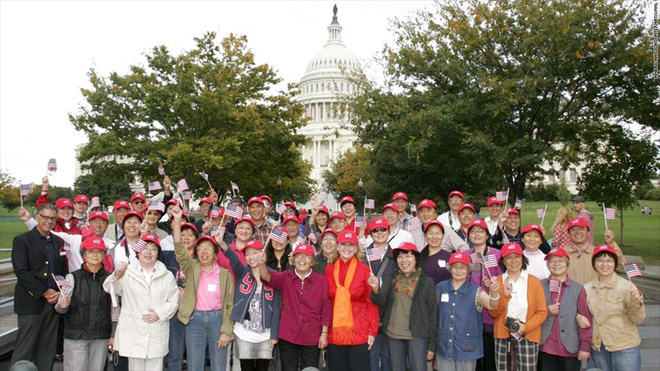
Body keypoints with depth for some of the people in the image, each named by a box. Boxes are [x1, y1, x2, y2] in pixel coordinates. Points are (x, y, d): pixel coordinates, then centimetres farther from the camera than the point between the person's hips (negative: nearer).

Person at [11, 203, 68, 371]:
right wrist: (44, 292, -14)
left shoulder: (59, 242, 13)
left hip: (53, 301, 5)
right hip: (31, 302, -5)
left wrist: (59, 293, -4)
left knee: (47, 351, 9)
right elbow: (21, 272, -11)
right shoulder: (22, 240, -2)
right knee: (24, 351, -1)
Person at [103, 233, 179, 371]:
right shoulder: (127, 272, 3)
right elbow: (109, 289, -10)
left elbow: (174, 300, 5)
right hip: (133, 332, -1)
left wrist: (160, 313, -11)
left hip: (157, 334, 1)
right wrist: (117, 275, -30)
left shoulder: (167, 276, 8)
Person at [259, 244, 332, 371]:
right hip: (288, 336, 1)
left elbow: (326, 309, 0)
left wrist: (324, 333, -2)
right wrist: (261, 263, -41)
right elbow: (267, 276, -20)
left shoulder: (321, 281, -2)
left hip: (311, 338, 0)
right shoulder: (285, 277, 0)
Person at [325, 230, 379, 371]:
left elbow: (372, 302, -2)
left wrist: (372, 331, -6)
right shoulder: (328, 270, 5)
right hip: (335, 332, 3)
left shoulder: (364, 270, -3)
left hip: (359, 333, -3)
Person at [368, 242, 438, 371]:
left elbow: (433, 314, -1)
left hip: (417, 336, -3)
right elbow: (381, 302, -7)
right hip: (393, 336, 3)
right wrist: (376, 289, -30)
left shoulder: (426, 282, -2)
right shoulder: (391, 280, 7)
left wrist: (431, 345, -2)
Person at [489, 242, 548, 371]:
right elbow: (493, 313, 1)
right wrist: (505, 296, -13)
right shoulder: (497, 282, 5)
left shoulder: (534, 281, 2)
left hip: (527, 337, -1)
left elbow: (542, 312, 0)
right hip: (503, 336, 1)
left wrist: (526, 327, -13)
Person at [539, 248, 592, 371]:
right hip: (545, 348, 1)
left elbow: (586, 320, -1)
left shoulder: (578, 289, 0)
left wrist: (585, 347, -4)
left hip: (570, 350, -1)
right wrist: (546, 312, -13)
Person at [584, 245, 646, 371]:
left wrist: (636, 302, -25)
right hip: (598, 348, 3)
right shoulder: (587, 288, 1)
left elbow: (638, 320, -8)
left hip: (625, 348, -3)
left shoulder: (626, 286, -10)